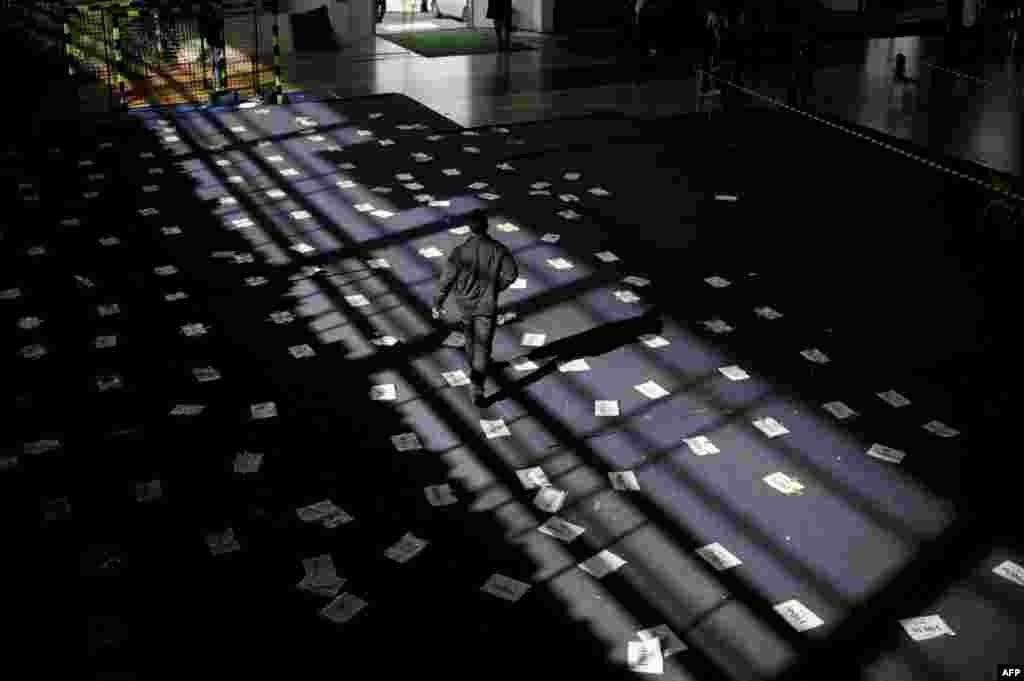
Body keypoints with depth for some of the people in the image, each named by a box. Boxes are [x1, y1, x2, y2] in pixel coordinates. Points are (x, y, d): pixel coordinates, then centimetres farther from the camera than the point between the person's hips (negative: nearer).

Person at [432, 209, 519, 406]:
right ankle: (477, 386, -10)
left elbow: (447, 279, -15)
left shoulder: (460, 251, -20)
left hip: (465, 303, 2)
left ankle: (475, 367, 52)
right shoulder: (498, 249, -18)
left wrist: (437, 303, -3)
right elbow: (512, 273, -9)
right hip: (487, 305, -2)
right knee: (482, 345, 3)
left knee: (470, 336, 28)